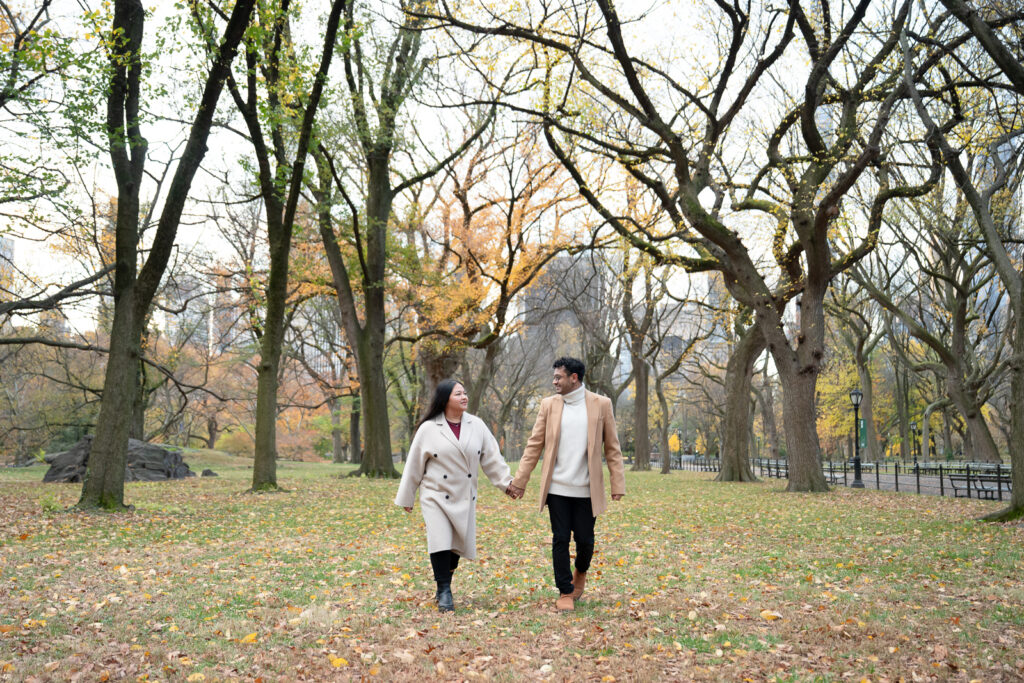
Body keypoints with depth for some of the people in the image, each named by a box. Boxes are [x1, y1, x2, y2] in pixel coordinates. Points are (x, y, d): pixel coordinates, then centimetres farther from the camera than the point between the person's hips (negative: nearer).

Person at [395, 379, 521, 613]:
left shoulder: (477, 426, 2)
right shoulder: (428, 429, -5)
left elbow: (492, 458, 4)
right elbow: (414, 465, 1)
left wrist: (507, 482, -5)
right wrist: (406, 498, 5)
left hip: (465, 497, 3)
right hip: (436, 496, -3)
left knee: (457, 544, 9)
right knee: (440, 542, -14)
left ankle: (444, 585, 28)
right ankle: (444, 592, -1)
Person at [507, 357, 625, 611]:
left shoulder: (601, 404, -1)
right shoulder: (549, 404, 3)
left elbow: (612, 448, 2)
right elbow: (534, 445, 4)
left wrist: (618, 484, -3)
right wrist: (519, 480, 0)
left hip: (586, 489, -1)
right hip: (557, 488, 1)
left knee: (584, 540, 6)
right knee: (560, 540, 4)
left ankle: (580, 573, 37)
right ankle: (565, 591, 19)